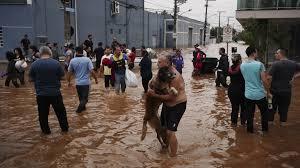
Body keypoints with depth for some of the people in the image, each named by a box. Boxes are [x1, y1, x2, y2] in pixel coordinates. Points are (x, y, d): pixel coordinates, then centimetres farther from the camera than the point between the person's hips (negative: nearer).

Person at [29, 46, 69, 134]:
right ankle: (65, 128, 25)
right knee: (60, 111, 15)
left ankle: (46, 130, 24)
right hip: (55, 92, 0)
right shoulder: (56, 63, -7)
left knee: (43, 113, 14)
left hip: (41, 93, 0)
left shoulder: (34, 64, -5)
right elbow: (61, 76, -2)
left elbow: (31, 79, 1)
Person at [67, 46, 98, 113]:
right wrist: (96, 79, -2)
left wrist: (69, 81, 18)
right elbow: (92, 71, -16)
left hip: (78, 82, 3)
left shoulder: (72, 61, -2)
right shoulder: (87, 60, -11)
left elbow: (69, 72, 5)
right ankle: (80, 107, -16)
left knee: (81, 97, 22)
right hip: (86, 82, -3)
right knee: (85, 98, 5)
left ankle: (82, 107, 35)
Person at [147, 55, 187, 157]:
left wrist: (154, 95, -27)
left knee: (170, 132, -11)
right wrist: (150, 88, -15)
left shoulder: (175, 77, -28)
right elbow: (152, 83, 7)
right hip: (167, 104, 9)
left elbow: (171, 97, -30)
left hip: (178, 105, -9)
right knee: (162, 126, 19)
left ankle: (173, 156, 6)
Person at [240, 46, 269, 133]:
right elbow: (264, 80, -13)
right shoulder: (259, 64, -16)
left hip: (248, 94, 4)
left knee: (249, 114, 14)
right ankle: (265, 129, 31)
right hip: (260, 94, -3)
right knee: (264, 112, 19)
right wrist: (268, 91, -2)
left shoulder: (242, 65, -1)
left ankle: (250, 130, 25)